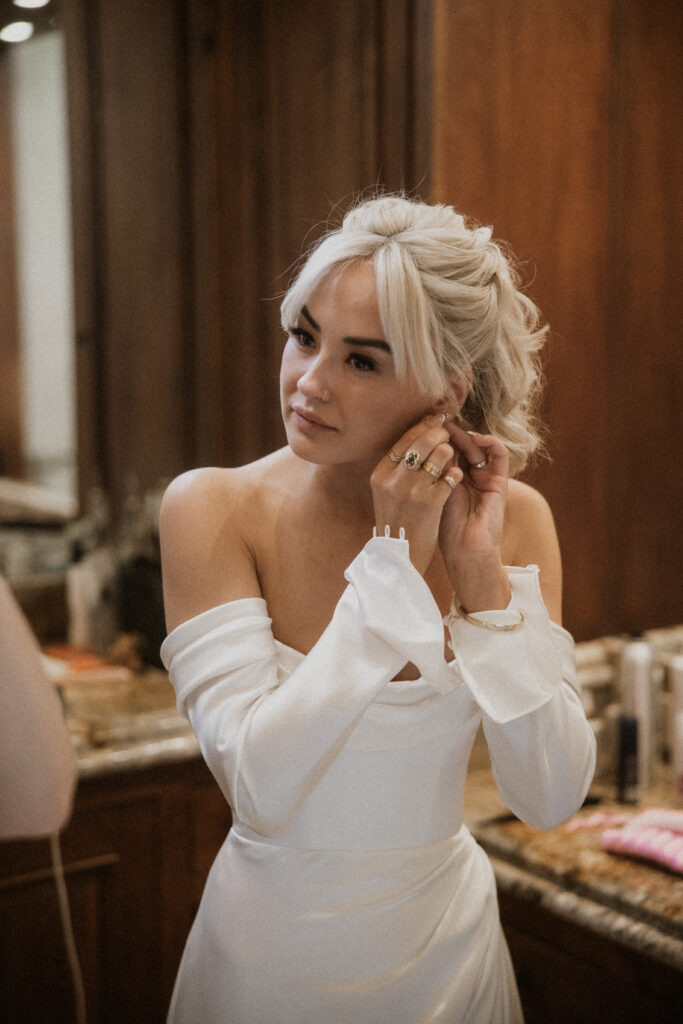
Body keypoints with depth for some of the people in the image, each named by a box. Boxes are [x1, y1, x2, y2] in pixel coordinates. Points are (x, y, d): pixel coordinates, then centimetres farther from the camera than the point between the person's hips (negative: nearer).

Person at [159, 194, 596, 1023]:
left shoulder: (512, 518, -10)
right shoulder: (213, 510, -17)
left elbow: (550, 799, -13)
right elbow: (261, 788, -25)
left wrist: (482, 573, -22)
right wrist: (394, 559, -26)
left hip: (449, 943, 2)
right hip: (273, 954, -2)